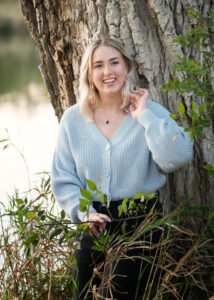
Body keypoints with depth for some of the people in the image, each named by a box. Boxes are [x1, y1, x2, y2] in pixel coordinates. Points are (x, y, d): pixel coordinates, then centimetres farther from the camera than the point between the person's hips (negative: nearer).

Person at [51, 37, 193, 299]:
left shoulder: (151, 112, -3)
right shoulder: (73, 118, 3)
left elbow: (178, 157, -21)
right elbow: (62, 177, 4)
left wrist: (145, 116, -19)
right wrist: (84, 212, -10)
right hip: (92, 222, 3)